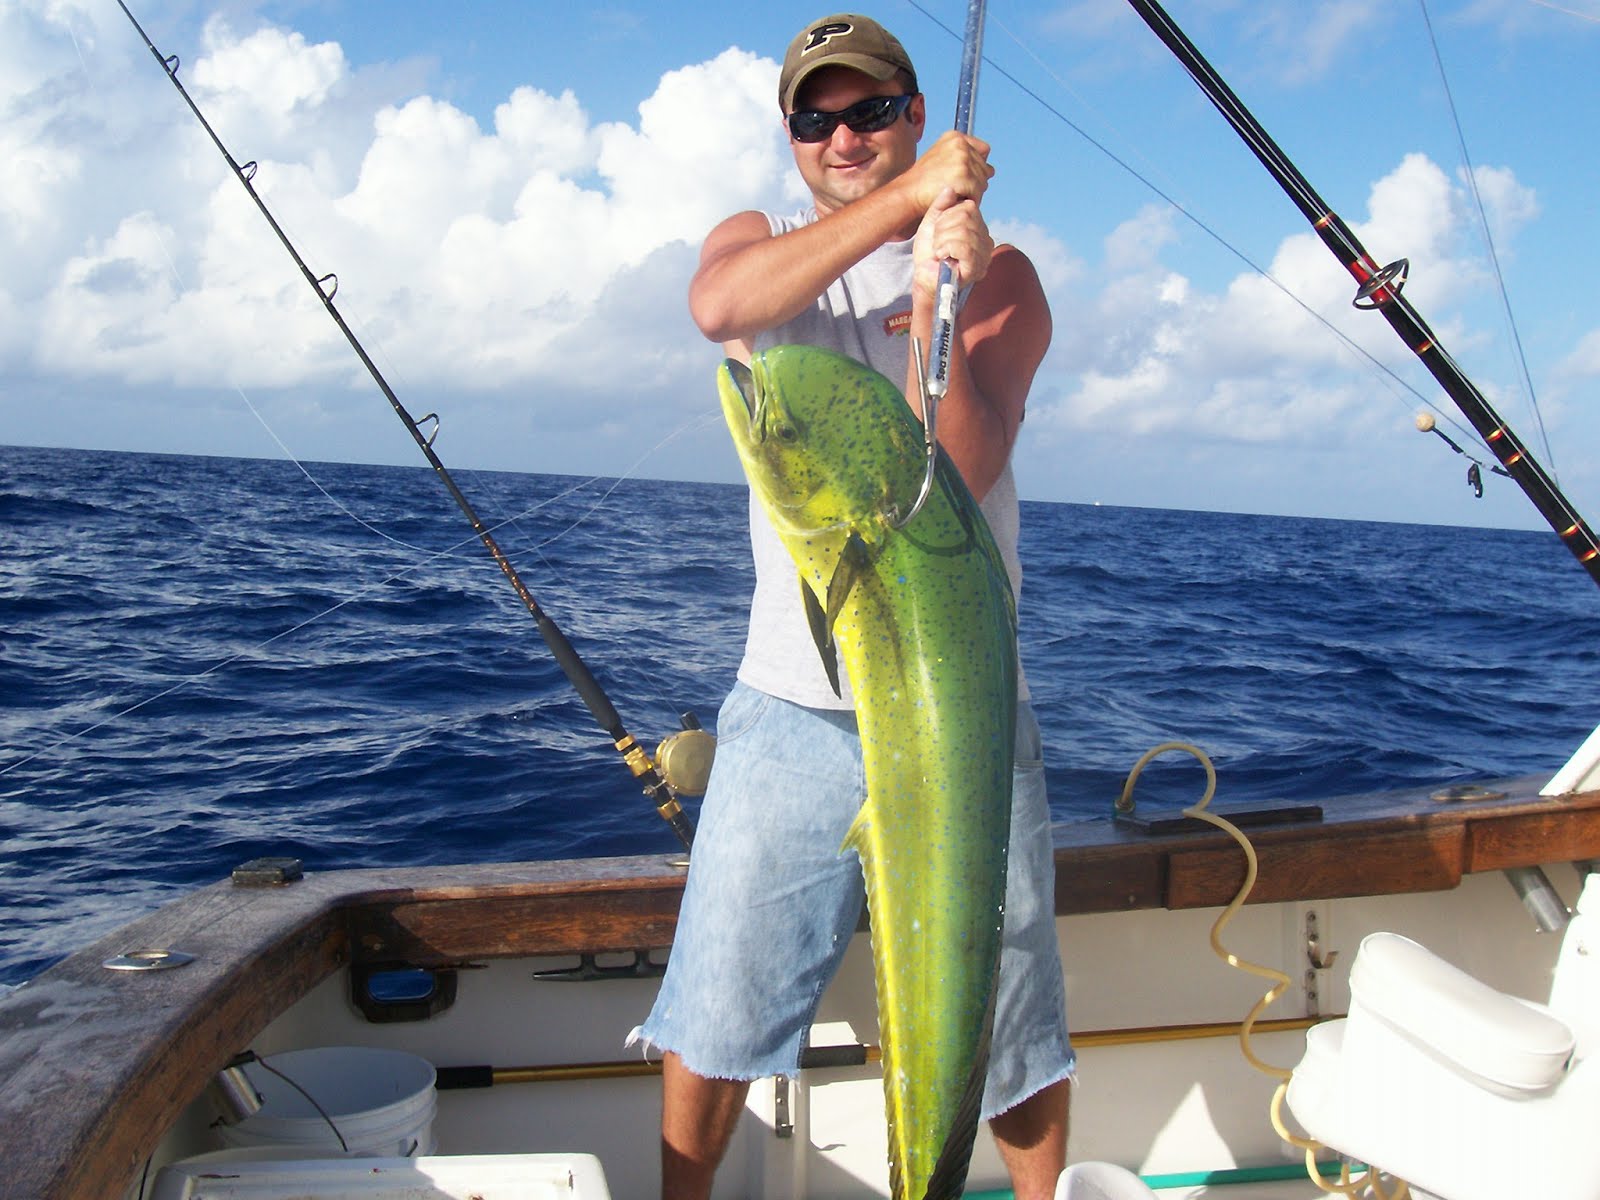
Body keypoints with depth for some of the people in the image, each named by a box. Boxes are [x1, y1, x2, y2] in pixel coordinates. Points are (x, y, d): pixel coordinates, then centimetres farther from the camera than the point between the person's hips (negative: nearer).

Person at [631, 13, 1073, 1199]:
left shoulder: (998, 273, 4)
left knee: (1010, 1011, 11)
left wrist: (936, 300, -24)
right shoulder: (759, 243, 9)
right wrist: (900, 200, -26)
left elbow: (963, 468, -12)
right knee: (717, 1002, 6)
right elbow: (719, 306, -19)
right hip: (793, 702, 1)